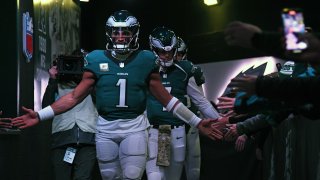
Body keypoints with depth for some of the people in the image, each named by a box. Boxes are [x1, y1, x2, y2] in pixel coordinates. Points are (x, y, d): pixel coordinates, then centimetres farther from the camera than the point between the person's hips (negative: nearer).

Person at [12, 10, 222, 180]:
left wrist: (197, 122, 3)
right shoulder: (97, 60, 1)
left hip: (135, 126, -1)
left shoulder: (145, 60, 1)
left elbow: (165, 98, 6)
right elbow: (75, 96, 2)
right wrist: (40, 115, -5)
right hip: (106, 127, 1)